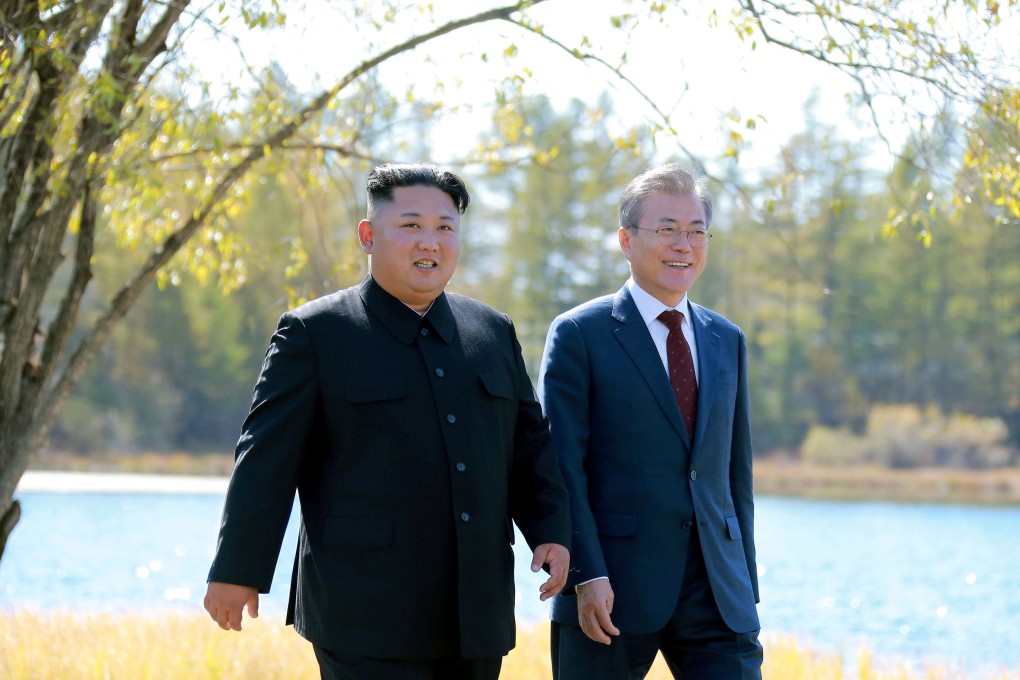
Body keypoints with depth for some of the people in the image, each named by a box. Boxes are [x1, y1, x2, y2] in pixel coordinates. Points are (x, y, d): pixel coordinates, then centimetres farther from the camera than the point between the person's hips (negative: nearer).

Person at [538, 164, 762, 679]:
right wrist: (586, 576, -16)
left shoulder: (726, 341, 15)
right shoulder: (579, 335, -2)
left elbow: (736, 470, 17)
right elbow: (561, 467, -8)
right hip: (611, 596, -4)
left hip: (716, 597, 4)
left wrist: (745, 586, 13)